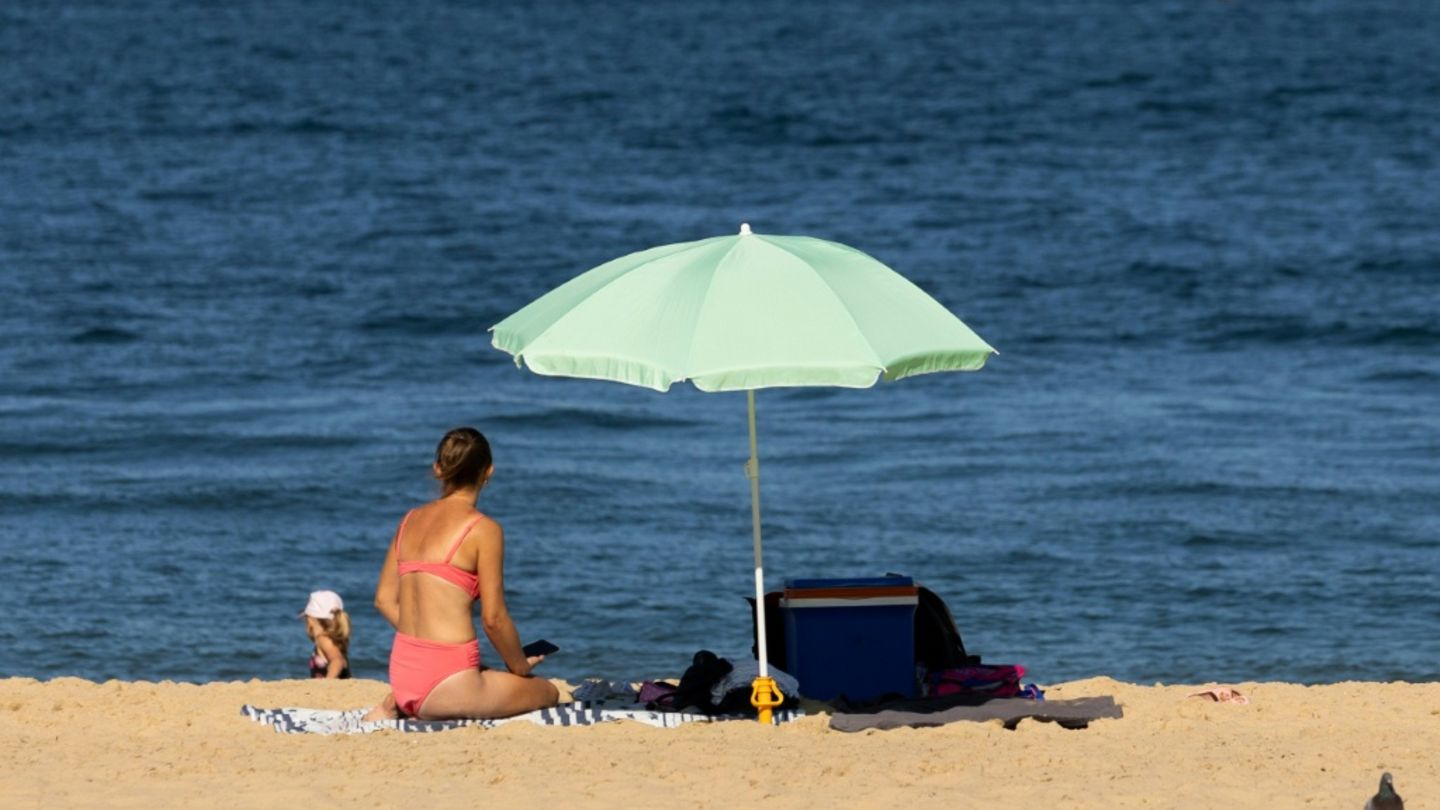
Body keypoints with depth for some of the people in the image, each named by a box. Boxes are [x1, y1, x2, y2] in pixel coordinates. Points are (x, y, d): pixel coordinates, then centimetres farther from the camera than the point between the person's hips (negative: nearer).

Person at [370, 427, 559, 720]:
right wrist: (521, 667, 6)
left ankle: (398, 704, 8)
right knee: (547, 692, 15)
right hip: (446, 681, -8)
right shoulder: (484, 530, -10)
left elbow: (385, 600, 13)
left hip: (403, 673, 8)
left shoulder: (411, 520, 10)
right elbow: (494, 618, -10)